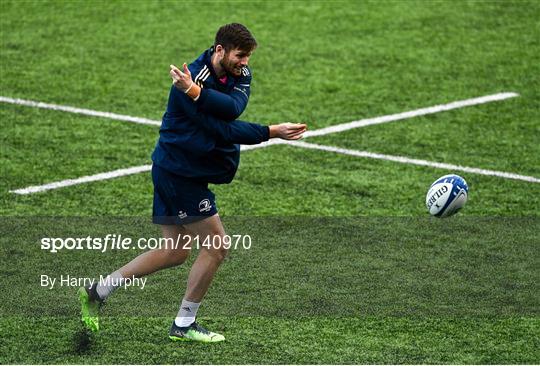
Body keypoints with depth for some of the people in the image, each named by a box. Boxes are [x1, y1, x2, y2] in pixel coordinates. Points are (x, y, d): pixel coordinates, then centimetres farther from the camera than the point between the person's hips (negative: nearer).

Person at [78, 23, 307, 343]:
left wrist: (197, 93, -36)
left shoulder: (241, 73, 0)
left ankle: (97, 292, 18)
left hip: (178, 172, 9)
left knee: (175, 252, 13)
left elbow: (234, 107, -21)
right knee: (217, 246, -4)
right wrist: (270, 133, -22)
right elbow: (223, 131, -25)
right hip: (179, 171, -9)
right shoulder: (192, 78, -24)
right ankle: (184, 325, 9)